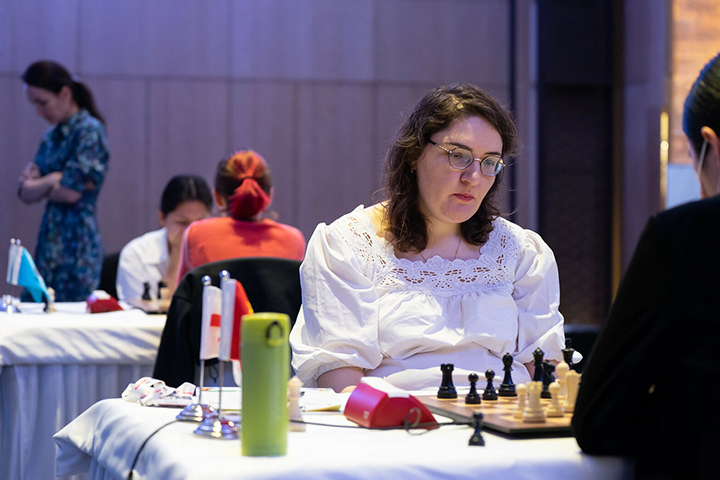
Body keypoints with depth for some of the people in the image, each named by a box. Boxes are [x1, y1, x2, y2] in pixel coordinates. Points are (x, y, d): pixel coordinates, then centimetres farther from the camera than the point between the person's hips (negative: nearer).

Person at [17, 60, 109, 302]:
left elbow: (71, 192, -15)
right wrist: (52, 180, -8)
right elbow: (25, 193, 9)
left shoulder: (89, 131, -8)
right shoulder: (51, 136, 15)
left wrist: (37, 185, 0)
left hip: (77, 242, -8)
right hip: (49, 241, 8)